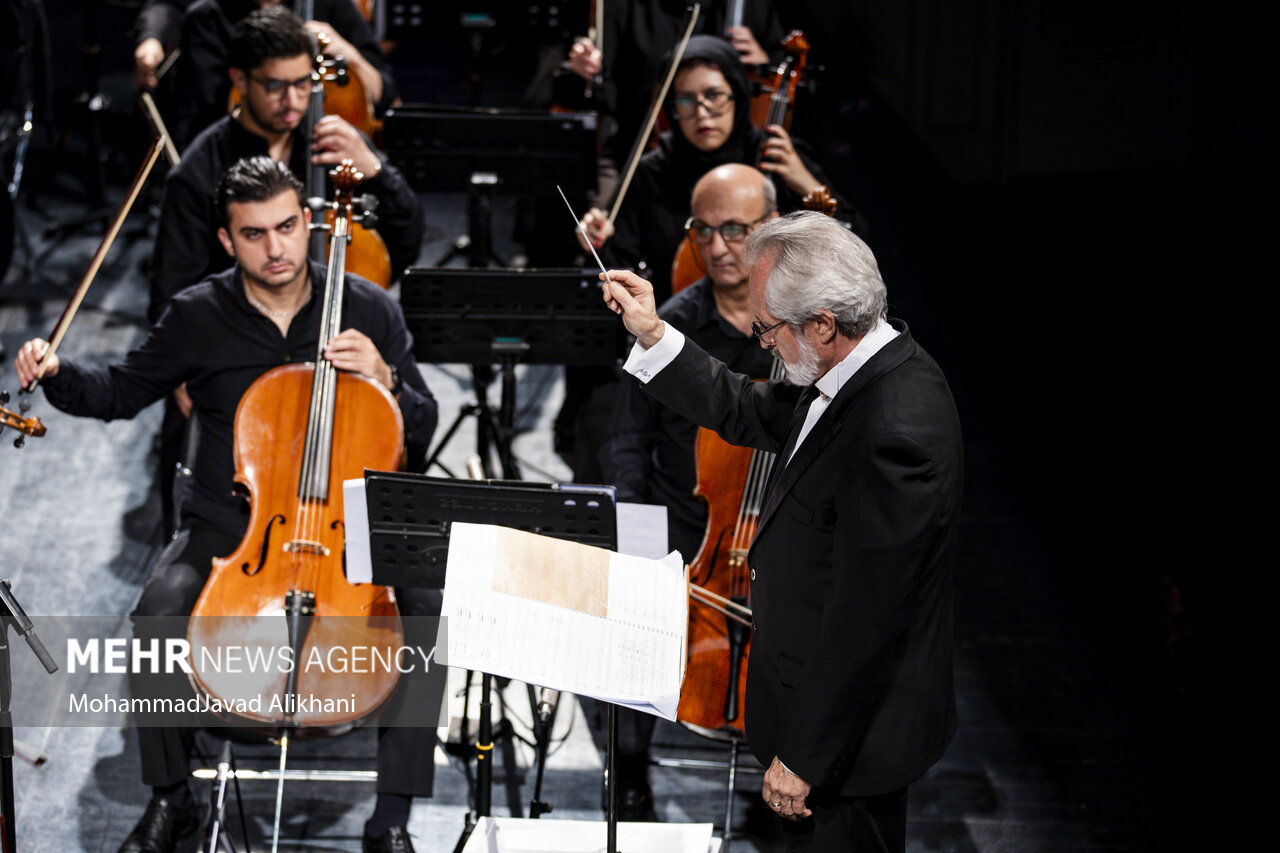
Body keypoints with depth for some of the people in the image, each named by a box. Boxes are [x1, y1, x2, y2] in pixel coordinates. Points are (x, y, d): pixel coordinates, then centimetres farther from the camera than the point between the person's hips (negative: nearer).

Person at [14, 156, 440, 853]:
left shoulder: (368, 310, 1)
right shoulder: (198, 317, 1)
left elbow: (421, 435, 5)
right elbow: (121, 393, 13)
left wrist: (383, 379, -15)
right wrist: (56, 375, -7)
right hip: (228, 528, 0)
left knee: (424, 607, -28)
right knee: (161, 609, -30)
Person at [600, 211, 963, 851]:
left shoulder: (893, 435, -33)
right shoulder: (867, 367, -2)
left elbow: (863, 624, -29)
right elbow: (749, 414, 15)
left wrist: (802, 759, -21)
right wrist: (652, 336, 6)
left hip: (849, 743, -10)